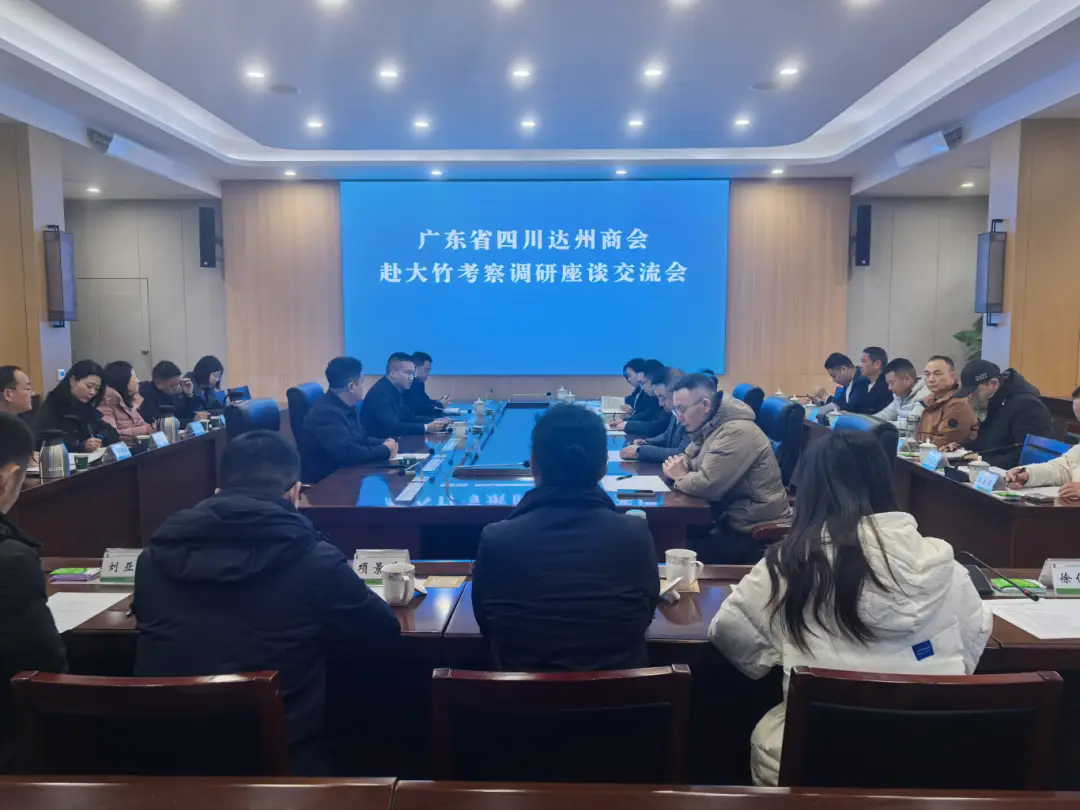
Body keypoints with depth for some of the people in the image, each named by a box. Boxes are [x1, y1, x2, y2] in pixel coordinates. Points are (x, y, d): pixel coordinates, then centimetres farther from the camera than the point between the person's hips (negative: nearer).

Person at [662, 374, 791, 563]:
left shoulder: (736, 431, -23)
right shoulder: (708, 427, 8)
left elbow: (708, 485, -29)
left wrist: (680, 477, -9)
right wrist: (678, 465, -6)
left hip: (754, 529, -9)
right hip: (730, 516, 9)